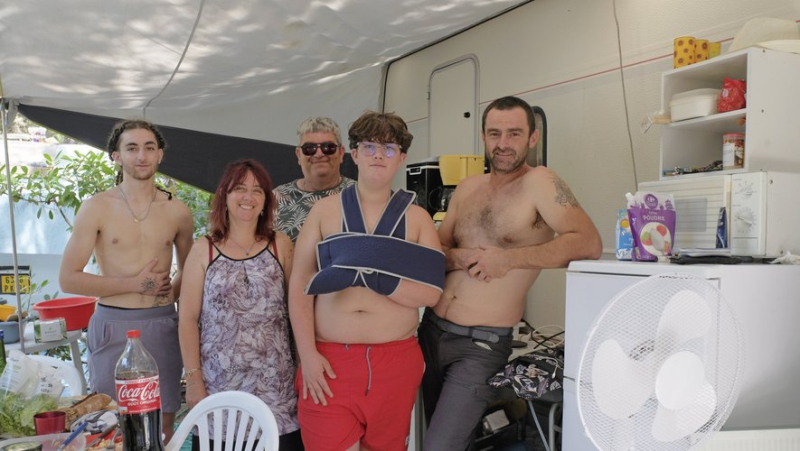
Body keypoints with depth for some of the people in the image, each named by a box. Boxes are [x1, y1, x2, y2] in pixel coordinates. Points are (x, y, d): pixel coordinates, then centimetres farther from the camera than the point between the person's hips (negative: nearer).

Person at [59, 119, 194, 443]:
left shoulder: (177, 211, 4)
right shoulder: (97, 208, -4)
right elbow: (68, 279, -7)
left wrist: (171, 292, 0)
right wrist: (134, 284, -11)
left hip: (162, 325, 2)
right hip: (114, 325, -2)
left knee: (163, 423, 11)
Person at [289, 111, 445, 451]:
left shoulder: (417, 217, 5)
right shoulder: (324, 211, 4)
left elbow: (430, 293, -6)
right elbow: (299, 288, 1)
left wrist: (369, 276, -18)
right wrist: (307, 354, -9)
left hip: (396, 361, 1)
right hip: (328, 361, -1)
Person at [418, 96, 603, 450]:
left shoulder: (539, 183, -11)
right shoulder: (467, 188, 8)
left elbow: (589, 244, -21)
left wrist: (510, 258, -24)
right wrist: (458, 258, -14)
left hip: (481, 344, -7)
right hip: (431, 330, 7)